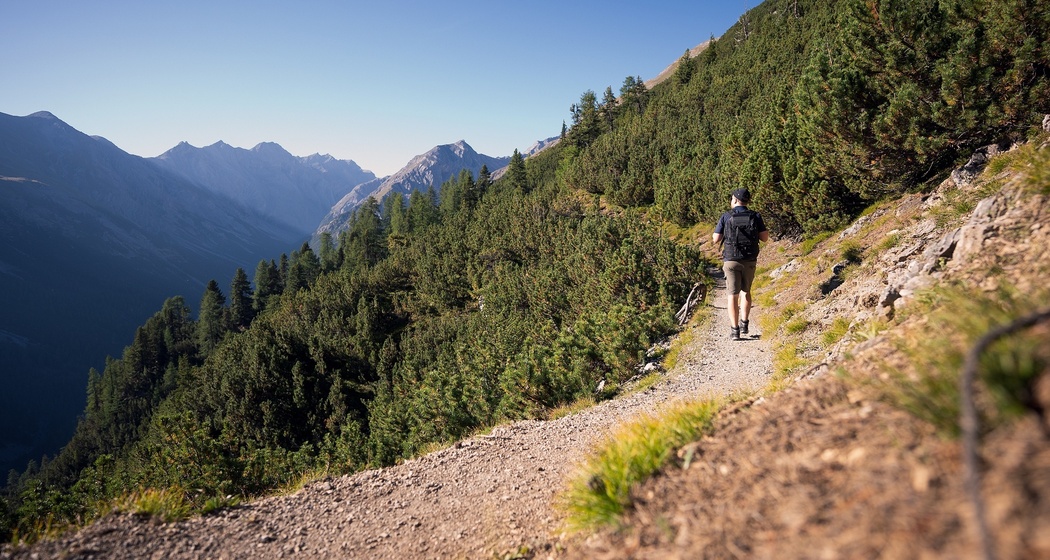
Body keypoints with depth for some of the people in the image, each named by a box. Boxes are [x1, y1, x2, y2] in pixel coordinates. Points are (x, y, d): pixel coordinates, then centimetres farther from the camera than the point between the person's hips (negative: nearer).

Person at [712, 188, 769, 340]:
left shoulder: (726, 217, -4)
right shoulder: (755, 216, 0)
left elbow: (715, 239, -2)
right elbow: (765, 238, 1)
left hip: (731, 260, -2)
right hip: (750, 260, 2)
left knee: (732, 294, 2)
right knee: (746, 291, 22)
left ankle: (735, 330, -4)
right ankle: (744, 324, 19)